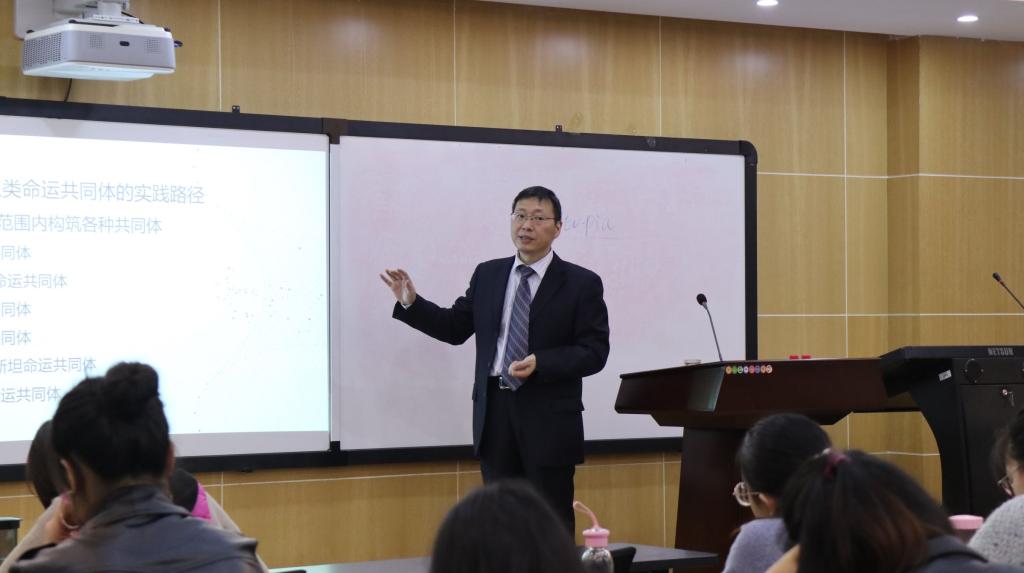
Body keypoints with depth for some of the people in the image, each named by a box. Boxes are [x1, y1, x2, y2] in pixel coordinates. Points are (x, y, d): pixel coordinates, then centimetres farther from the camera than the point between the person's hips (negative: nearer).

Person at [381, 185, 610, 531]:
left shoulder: (581, 284, -2)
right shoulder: (487, 275, 11)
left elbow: (594, 352, -7)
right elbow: (456, 328, 15)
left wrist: (540, 363, -21)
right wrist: (410, 303, 1)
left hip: (548, 418, -4)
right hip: (495, 412, 4)